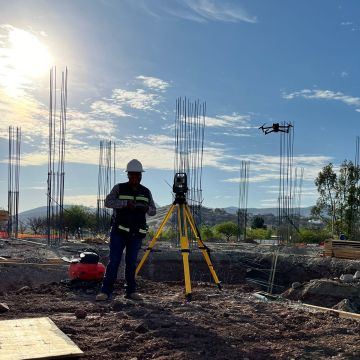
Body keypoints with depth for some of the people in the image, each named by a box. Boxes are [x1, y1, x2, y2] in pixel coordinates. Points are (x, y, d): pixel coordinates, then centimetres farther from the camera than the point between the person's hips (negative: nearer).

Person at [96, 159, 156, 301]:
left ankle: (131, 291, 13)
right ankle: (106, 291, -3)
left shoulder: (146, 192, 9)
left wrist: (146, 208, -10)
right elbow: (108, 202, -14)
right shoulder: (119, 188, 0)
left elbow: (153, 211, 13)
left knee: (131, 262, 7)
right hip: (119, 231, -3)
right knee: (114, 261, -6)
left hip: (136, 233, 3)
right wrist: (126, 203, -26)